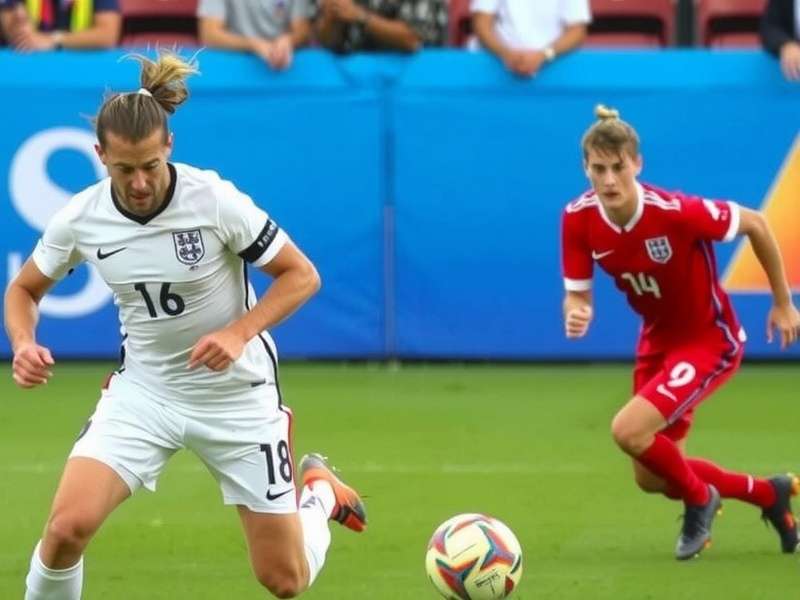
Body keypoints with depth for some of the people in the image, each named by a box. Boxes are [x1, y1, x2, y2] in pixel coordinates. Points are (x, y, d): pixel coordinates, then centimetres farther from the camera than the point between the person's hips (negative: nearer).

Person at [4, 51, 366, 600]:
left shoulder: (216, 201, -21)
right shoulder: (80, 219, -12)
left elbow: (301, 276, -12)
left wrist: (238, 333, -27)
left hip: (235, 391, -2)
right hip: (143, 389, 2)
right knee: (69, 525, -24)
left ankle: (318, 490, 40)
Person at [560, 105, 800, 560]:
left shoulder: (674, 212, -31)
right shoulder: (578, 219, -16)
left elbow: (755, 224, -16)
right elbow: (578, 293, -4)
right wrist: (576, 314, -30)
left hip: (710, 340, -7)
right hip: (658, 340, 7)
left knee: (629, 431, -25)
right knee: (653, 478, 12)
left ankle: (699, 498, 7)